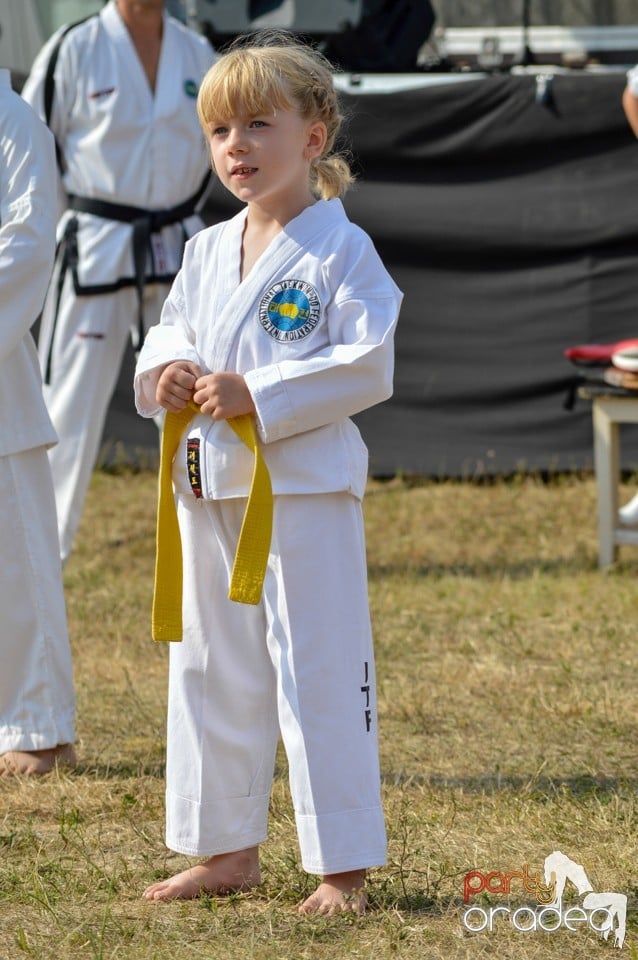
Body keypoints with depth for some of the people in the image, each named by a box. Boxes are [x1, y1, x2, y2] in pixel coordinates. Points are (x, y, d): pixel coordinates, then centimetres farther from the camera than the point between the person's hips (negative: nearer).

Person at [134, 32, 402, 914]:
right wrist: (165, 375, -5)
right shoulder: (207, 252, 11)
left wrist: (257, 396, -20)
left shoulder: (341, 249, -9)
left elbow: (371, 368, -15)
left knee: (319, 674, -4)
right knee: (212, 673, 13)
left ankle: (343, 867, 2)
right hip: (209, 488, 7)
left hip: (306, 487, -7)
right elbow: (169, 337, 19)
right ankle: (228, 852, 25)